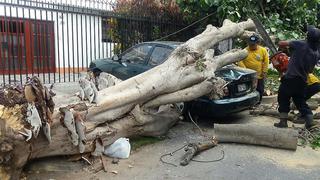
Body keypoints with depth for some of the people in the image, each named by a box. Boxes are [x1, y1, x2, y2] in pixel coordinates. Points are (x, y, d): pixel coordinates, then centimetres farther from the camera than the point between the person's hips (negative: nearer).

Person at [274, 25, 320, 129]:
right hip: (302, 81, 5)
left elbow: (281, 44, -8)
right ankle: (310, 121, 8)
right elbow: (311, 70, 13)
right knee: (300, 101, 16)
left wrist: (287, 46, 13)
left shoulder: (300, 44, -12)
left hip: (290, 78, -4)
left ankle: (283, 122, 9)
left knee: (283, 99, 9)